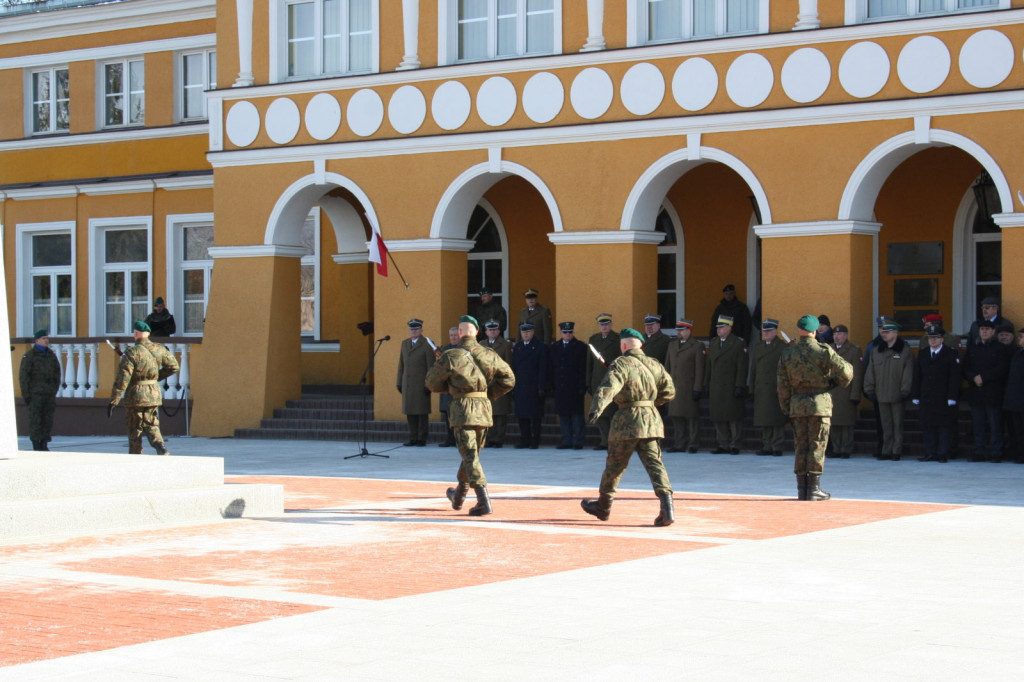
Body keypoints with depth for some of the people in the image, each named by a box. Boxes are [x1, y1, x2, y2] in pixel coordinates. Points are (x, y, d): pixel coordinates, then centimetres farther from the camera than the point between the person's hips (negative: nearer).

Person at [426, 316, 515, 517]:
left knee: (470, 456, -6)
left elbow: (431, 383, 2)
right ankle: (459, 495, 35)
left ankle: (483, 501, -18)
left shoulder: (450, 357, -7)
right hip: (483, 409, 5)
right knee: (471, 453, 20)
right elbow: (509, 379, 9)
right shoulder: (489, 355, 4)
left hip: (462, 409, -5)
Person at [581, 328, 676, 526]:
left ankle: (604, 504, 25)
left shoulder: (621, 364, -8)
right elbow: (669, 391, 14)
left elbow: (609, 387, -24)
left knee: (615, 464, 10)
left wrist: (597, 409, -38)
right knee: (654, 463, -1)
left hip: (627, 421, -5)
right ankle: (667, 506, -19)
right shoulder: (654, 365, 10)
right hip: (652, 419, 5)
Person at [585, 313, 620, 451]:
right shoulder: (593, 339, 15)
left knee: (612, 412, -10)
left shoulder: (618, 339, 0)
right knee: (600, 413, 4)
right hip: (597, 382, 5)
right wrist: (588, 382, 12)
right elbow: (589, 362, 16)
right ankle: (605, 441, 10)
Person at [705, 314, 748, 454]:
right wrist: (706, 384, 12)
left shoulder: (738, 344, -3)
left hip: (731, 388, -6)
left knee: (734, 417, -3)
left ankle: (734, 445, 2)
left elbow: (741, 367, -7)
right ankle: (723, 444, 11)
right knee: (718, 418, 5)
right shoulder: (713, 343, 16)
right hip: (716, 388, 6)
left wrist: (739, 386, -13)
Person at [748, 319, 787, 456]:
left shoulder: (782, 347, -1)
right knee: (764, 420, 6)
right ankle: (767, 446, 11)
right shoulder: (757, 347, 16)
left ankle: (777, 447, 0)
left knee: (777, 419, -3)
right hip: (761, 391, 5)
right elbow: (753, 368, 16)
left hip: (776, 390, -5)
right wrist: (752, 388, 11)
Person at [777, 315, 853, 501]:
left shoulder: (787, 354, 5)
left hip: (797, 405, 4)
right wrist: (837, 382, 13)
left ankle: (802, 489, 10)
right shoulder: (823, 351, -7)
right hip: (819, 402, -4)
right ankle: (814, 489, 0)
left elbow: (782, 385, 6)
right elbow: (846, 370, -9)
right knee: (817, 447, 0)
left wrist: (786, 408, 14)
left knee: (800, 447, 9)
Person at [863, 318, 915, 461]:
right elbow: (870, 372, 13)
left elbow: (908, 373, -6)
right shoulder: (876, 351, 12)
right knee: (886, 425, 7)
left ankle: (896, 451, 5)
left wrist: (904, 391, -11)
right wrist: (869, 390, 6)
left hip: (897, 396, -4)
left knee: (897, 424, 1)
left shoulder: (905, 351, -2)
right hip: (881, 395, 4)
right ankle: (886, 451, 11)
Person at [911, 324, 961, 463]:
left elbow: (955, 378, -6)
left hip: (943, 398, -4)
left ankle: (943, 454, 3)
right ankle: (930, 453, 9)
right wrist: (916, 396, 5)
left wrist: (951, 398, -12)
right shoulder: (922, 353, 11)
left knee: (944, 426, -1)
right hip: (926, 398, 4)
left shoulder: (950, 354, -2)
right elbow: (917, 376, 11)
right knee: (927, 426, 4)